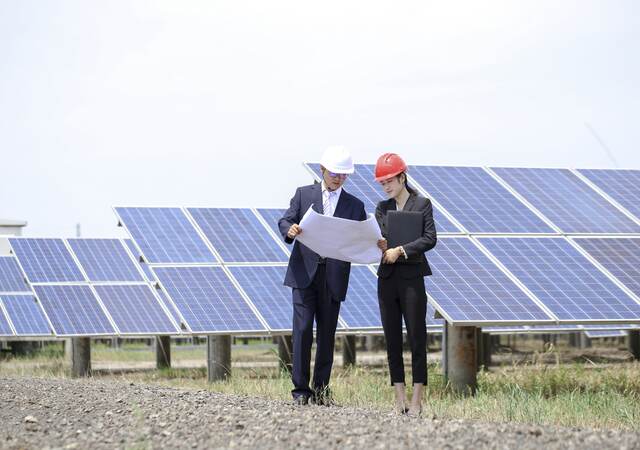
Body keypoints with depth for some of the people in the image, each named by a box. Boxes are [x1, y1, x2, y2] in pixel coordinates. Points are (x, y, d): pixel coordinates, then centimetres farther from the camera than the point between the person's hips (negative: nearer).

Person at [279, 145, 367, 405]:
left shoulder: (355, 205, 12)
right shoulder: (303, 194, 9)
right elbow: (284, 221, 2)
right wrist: (290, 230, -21)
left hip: (334, 277, 2)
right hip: (304, 273, -1)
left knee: (327, 335, 5)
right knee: (303, 330, -8)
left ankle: (321, 391, 12)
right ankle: (301, 389, -3)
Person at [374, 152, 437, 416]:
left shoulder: (422, 204, 1)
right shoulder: (382, 208, 13)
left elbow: (430, 238, -9)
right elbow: (379, 240, 6)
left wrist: (400, 250, -18)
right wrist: (381, 246, -17)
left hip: (412, 277, -4)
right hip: (387, 278, 4)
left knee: (417, 339, -4)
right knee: (392, 340, 4)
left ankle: (417, 400, -3)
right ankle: (399, 399, 8)